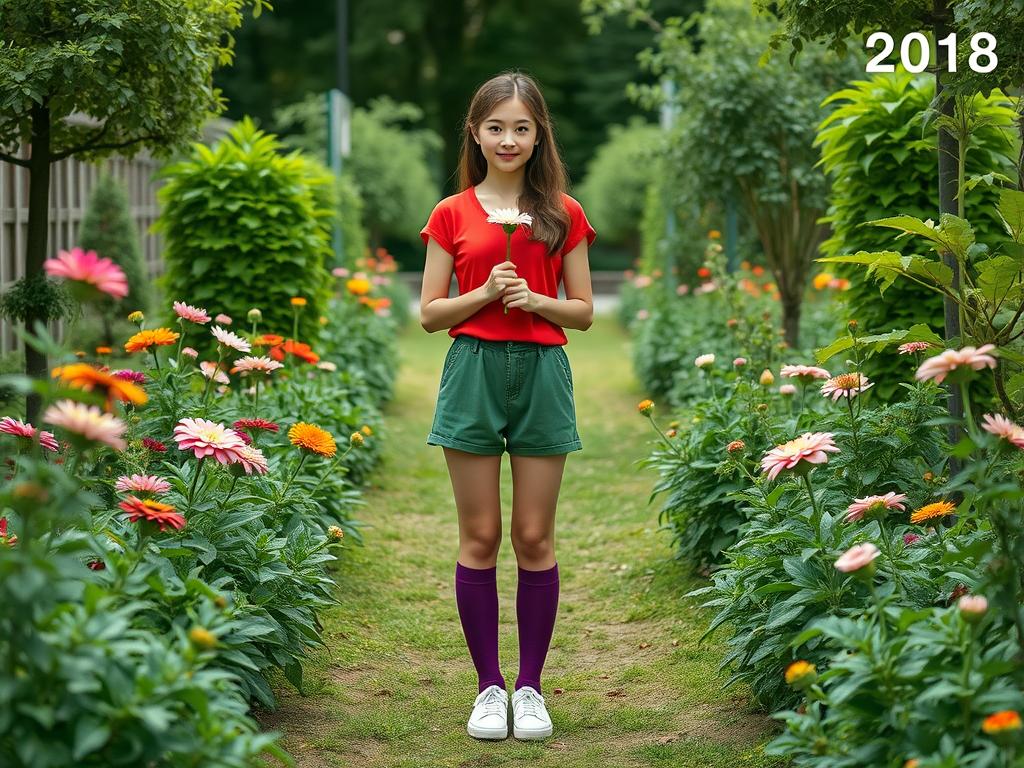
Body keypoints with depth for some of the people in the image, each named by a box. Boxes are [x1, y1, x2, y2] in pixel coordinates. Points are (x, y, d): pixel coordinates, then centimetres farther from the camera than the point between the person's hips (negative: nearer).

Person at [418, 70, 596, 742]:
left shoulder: (562, 214, 6)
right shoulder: (452, 214, 5)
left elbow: (584, 313, 7)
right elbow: (429, 314, 4)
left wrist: (535, 300, -11)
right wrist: (485, 293, -12)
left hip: (542, 372, 0)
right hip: (473, 371, 0)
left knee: (535, 538, 3)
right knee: (480, 538, 2)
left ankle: (531, 686, 14)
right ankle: (490, 685, 12)